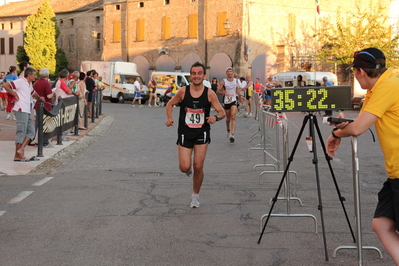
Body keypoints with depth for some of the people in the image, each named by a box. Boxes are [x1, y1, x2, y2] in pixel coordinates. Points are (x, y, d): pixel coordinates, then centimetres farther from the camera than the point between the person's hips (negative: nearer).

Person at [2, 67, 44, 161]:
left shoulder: (29, 84, 19)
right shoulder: (20, 81, -9)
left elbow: (33, 93, 37)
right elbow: (5, 85, -16)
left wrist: (39, 98, 17)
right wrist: (15, 94, -13)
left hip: (27, 111, 10)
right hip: (20, 110, -10)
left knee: (31, 132, 8)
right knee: (21, 132, -6)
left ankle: (21, 149, 7)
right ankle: (17, 156, 0)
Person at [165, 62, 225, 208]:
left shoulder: (209, 93, -8)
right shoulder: (183, 91, -7)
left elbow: (222, 112, -2)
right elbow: (170, 104, 9)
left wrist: (216, 117, -25)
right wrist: (170, 118, -9)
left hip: (202, 134, 0)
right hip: (185, 133, 0)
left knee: (198, 167, -2)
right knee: (185, 167, -9)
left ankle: (195, 195, 22)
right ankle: (188, 167, 31)